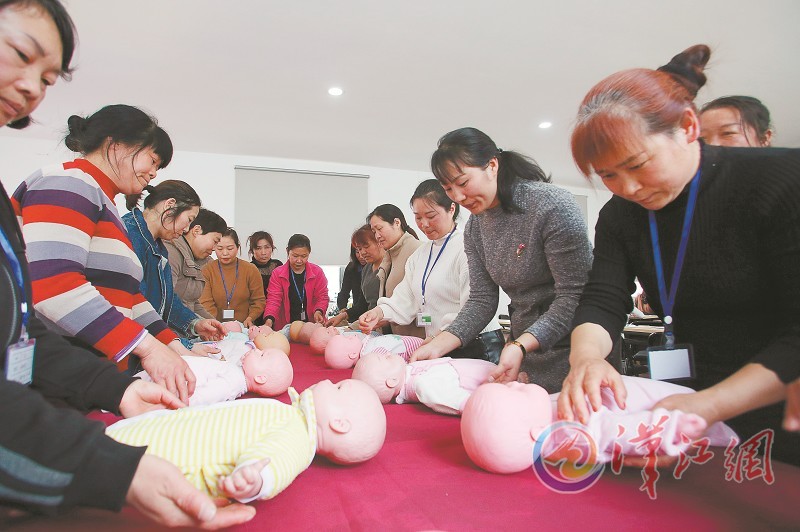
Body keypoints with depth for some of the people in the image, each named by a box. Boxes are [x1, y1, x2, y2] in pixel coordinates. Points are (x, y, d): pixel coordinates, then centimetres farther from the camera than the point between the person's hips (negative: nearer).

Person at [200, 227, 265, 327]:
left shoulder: (251, 270, 7)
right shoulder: (207, 270, 5)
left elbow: (259, 300, 8)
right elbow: (206, 303, -2)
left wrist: (250, 318, -8)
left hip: (243, 327, -1)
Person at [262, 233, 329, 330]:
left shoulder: (317, 272, 7)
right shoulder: (277, 273, 5)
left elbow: (322, 297, 8)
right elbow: (274, 300, -2)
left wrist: (319, 311, -14)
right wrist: (269, 319, -20)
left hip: (313, 326, 0)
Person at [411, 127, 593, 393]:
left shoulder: (552, 204, -19)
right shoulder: (474, 228, 2)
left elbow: (574, 295, -21)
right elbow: (482, 301, 0)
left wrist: (520, 346, -32)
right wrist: (437, 346, -14)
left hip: (572, 349, -5)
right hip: (523, 351, 6)